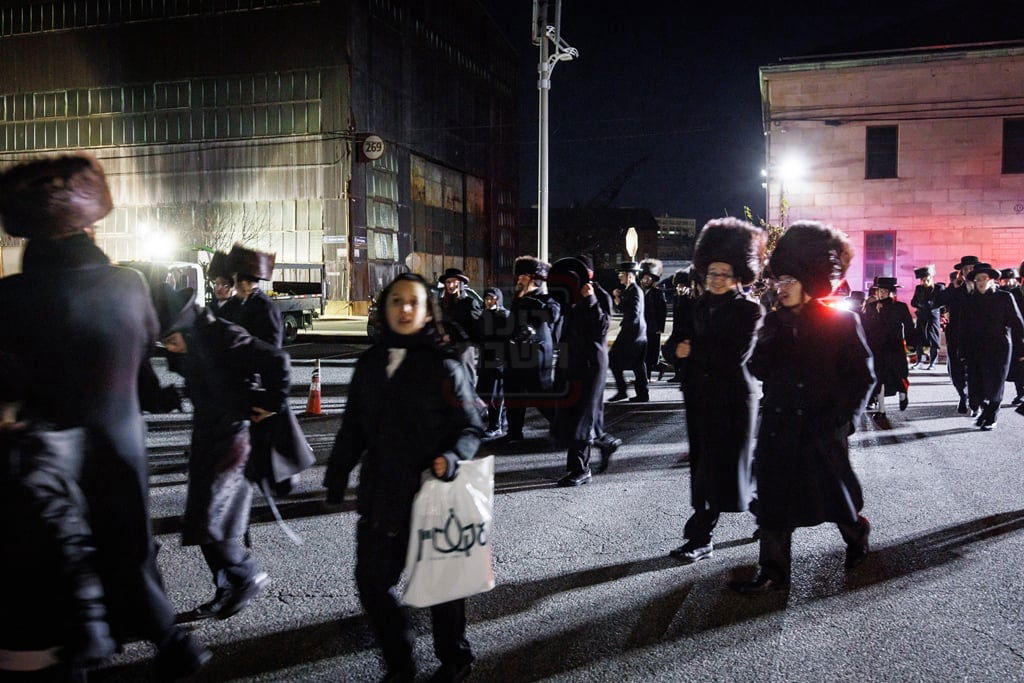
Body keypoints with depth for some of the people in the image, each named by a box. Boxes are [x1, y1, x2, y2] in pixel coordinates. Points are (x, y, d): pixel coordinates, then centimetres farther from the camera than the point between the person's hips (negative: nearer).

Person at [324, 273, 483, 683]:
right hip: (380, 496, 5)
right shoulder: (370, 363, 6)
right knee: (371, 581, 8)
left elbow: (471, 427, -8)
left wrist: (452, 457, -26)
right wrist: (338, 475, 11)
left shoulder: (443, 366, -9)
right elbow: (353, 427, 12)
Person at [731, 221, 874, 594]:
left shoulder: (842, 321, -6)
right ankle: (773, 572, 14)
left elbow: (862, 376, -5)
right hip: (779, 427, 4)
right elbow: (759, 369, 2)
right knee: (773, 500, 4)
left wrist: (840, 419, -11)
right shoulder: (775, 321, 5)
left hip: (822, 431, -3)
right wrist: (768, 340, -14)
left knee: (835, 495, 13)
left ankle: (857, 533, 46)